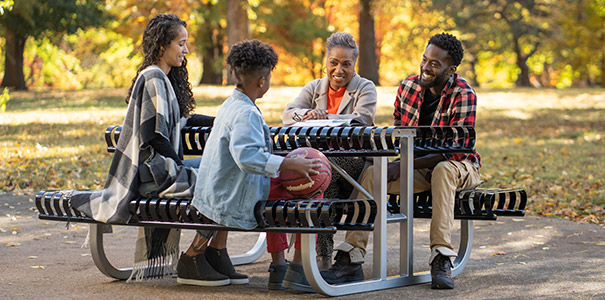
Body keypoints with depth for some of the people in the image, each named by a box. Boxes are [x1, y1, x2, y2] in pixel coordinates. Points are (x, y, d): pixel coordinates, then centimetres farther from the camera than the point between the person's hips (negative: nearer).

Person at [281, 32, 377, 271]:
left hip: (354, 160, -3)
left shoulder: (365, 88, 8)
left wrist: (323, 119, -23)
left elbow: (361, 119, -12)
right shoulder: (313, 88, 19)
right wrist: (310, 113, -19)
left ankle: (323, 253, -33)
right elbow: (289, 114, 4)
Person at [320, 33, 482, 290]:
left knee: (443, 170, -39)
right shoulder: (408, 86, 1)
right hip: (417, 167, 5)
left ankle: (441, 261, -42)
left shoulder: (463, 95, -17)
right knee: (372, 174, -19)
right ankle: (351, 260, -25)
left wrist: (402, 166, -26)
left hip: (459, 166, -5)